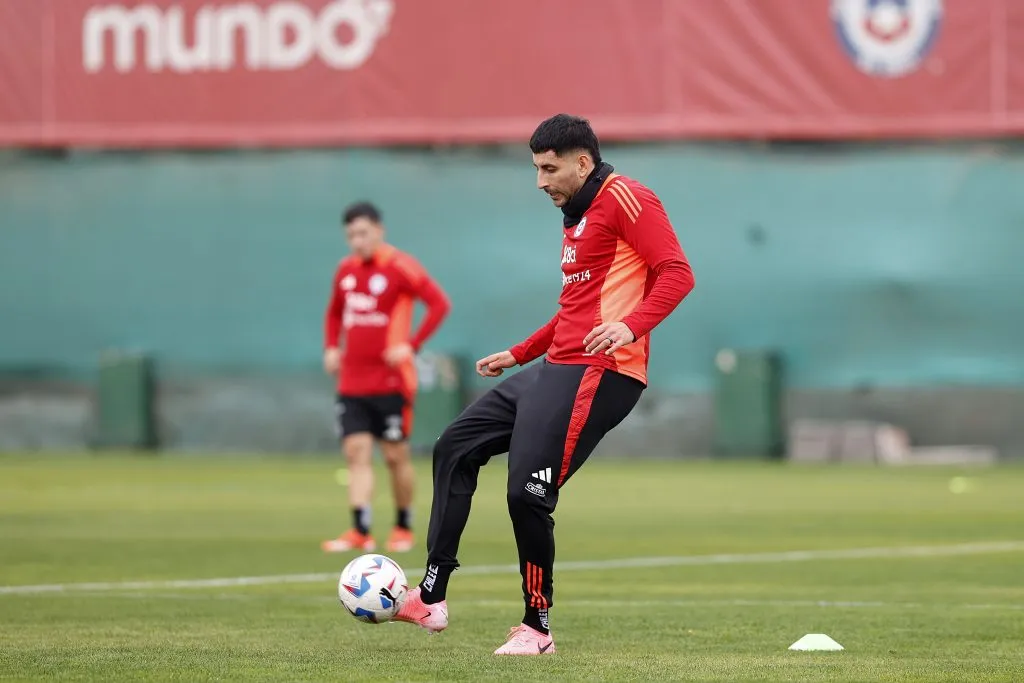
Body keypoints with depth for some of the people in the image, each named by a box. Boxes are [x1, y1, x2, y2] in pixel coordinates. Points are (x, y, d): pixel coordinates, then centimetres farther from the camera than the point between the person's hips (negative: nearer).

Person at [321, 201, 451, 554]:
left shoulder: (401, 267, -9)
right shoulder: (346, 270, 11)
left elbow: (440, 303, -15)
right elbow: (335, 313, 26)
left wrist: (412, 345, -21)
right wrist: (331, 347, 9)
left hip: (391, 380, -5)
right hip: (351, 381, 5)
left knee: (395, 456, 2)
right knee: (357, 453, -6)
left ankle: (404, 528, 18)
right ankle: (360, 532, -13)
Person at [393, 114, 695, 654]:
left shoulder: (625, 200, -8)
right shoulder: (576, 215, 23)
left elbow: (676, 273, -18)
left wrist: (631, 327, -32)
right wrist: (518, 354, 33)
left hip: (598, 372, -11)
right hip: (556, 368, 11)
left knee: (527, 494, -15)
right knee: (455, 449, 10)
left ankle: (537, 628, 0)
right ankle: (431, 598, 10)